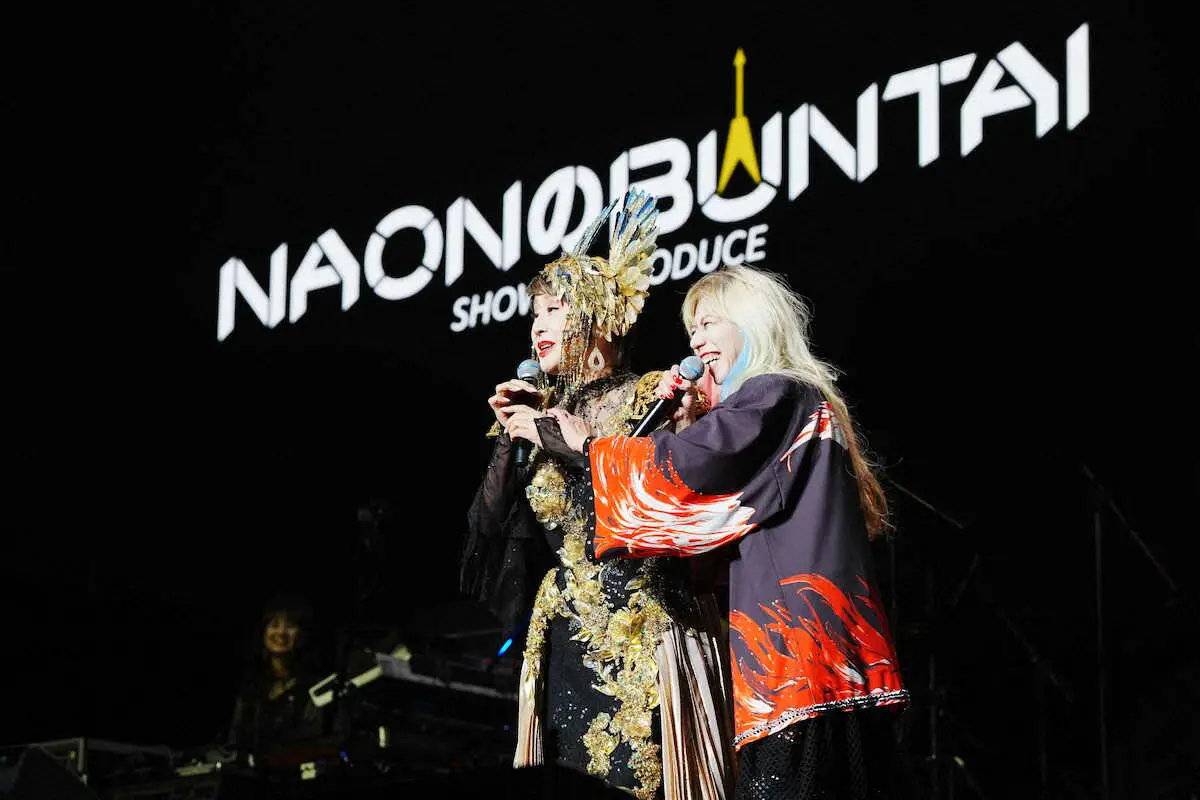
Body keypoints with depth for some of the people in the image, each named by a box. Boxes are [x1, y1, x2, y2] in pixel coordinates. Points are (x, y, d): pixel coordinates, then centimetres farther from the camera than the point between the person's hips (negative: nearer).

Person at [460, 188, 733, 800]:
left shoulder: (652, 397, 2)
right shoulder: (542, 411, 18)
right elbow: (492, 525, 13)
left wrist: (553, 433, -10)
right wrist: (511, 436, 2)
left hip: (644, 637, -5)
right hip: (561, 642, 5)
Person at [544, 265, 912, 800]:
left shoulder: (773, 395, -5)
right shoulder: (800, 403, 25)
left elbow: (678, 468, -15)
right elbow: (709, 502, 26)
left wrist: (589, 444, 1)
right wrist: (690, 425, 15)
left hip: (798, 642, -10)